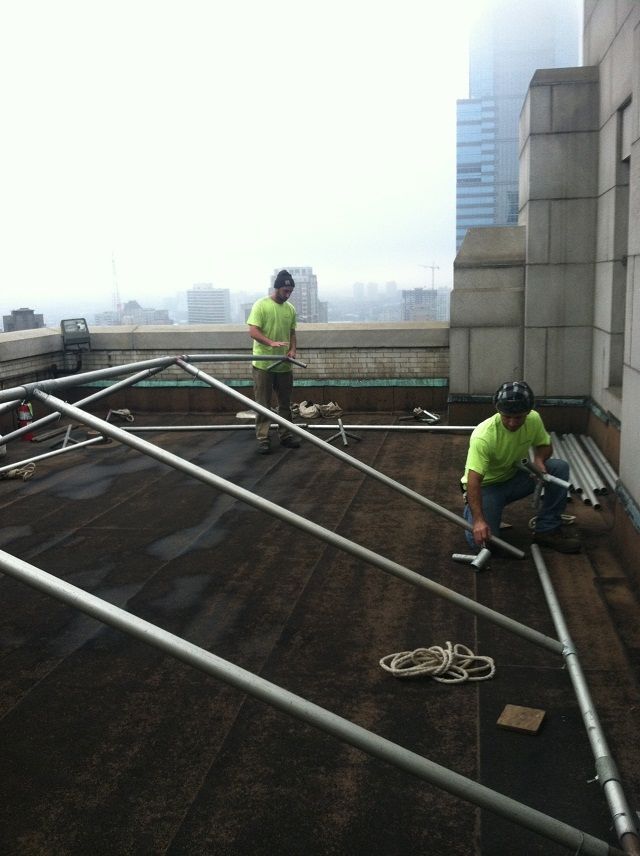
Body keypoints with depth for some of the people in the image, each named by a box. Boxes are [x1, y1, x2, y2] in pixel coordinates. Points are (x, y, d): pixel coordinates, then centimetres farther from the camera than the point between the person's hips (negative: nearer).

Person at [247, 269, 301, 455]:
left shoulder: (290, 309, 8)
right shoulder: (261, 305, -9)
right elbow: (253, 331, -15)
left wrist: (292, 349, -2)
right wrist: (271, 343, -30)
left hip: (284, 365, 6)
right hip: (263, 364, -6)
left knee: (285, 403, 12)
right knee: (263, 404, 1)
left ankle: (285, 436, 22)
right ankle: (263, 439, 5)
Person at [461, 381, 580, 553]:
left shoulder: (534, 419, -14)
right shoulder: (484, 436, -33)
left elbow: (544, 444, 5)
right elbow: (473, 481, -38)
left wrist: (539, 460, -19)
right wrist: (478, 520, -50)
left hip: (514, 477, 5)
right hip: (486, 485, -5)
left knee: (560, 468, -16)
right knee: (480, 539, -24)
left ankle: (547, 529, -6)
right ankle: (470, 510, 12)